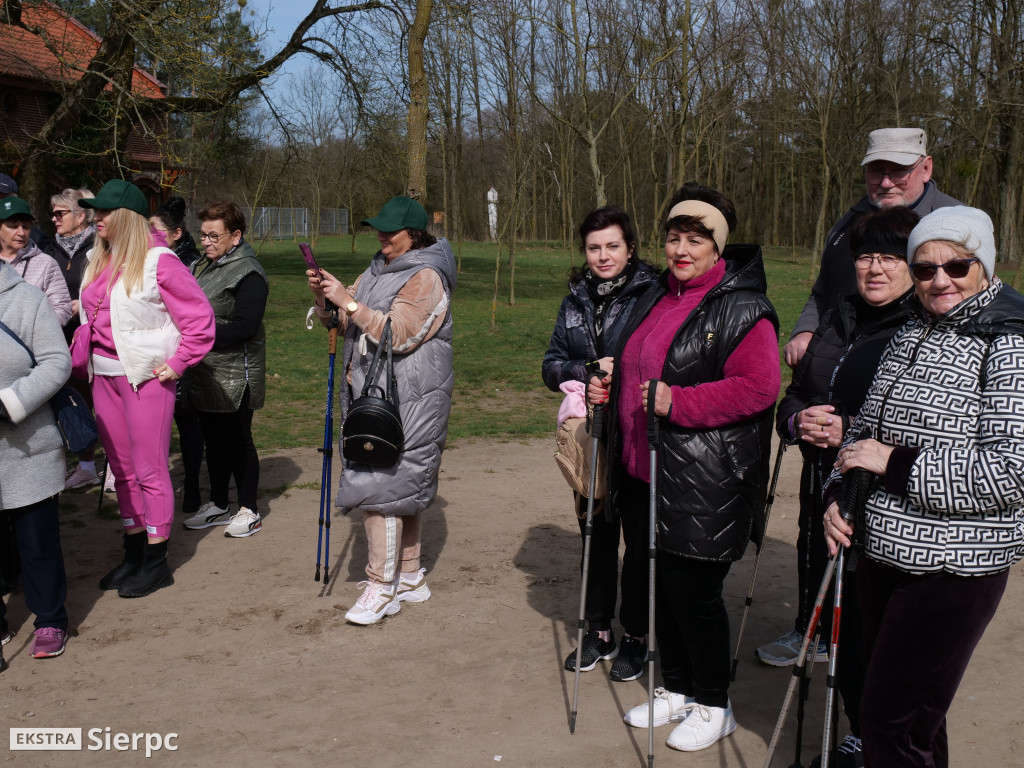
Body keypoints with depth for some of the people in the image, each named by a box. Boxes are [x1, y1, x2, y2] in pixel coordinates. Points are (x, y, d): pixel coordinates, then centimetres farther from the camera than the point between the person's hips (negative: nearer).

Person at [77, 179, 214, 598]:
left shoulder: (158, 260, -11)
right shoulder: (97, 261, 11)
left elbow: (199, 318, -11)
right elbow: (91, 318, 19)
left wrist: (177, 363, -12)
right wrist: (86, 356, 8)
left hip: (145, 376, -7)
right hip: (104, 376, 8)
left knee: (149, 470, 0)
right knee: (122, 469, 14)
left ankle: (156, 563, 12)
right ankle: (133, 552, 27)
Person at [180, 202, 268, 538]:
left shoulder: (248, 273, -14)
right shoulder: (202, 267, 14)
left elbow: (245, 325, -22)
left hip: (234, 376, -8)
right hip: (203, 372, 8)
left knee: (238, 440, 2)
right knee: (214, 440, 16)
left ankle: (249, 511, 15)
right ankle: (218, 505, 29)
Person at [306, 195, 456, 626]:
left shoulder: (426, 279, -12)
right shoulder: (378, 271, 17)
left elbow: (399, 334, -24)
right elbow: (345, 320, 17)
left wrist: (350, 302, -25)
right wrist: (324, 297, -3)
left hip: (405, 402, -9)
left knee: (382, 482, -12)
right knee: (404, 485, 15)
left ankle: (383, 586, -4)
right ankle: (410, 577, 25)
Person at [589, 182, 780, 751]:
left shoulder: (741, 309, -13)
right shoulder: (658, 296, 13)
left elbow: (757, 387, -22)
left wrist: (677, 402, -27)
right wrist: (610, 386, 8)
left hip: (705, 486, -8)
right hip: (646, 473, 8)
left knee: (693, 591, 0)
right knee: (662, 585, 16)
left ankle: (714, 705, 22)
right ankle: (677, 689, 35)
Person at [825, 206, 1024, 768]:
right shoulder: (911, 334, 11)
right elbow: (864, 426, 18)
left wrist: (897, 463, -20)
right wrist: (840, 493, 2)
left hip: (952, 569, -8)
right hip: (883, 553, 8)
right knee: (889, 705, 20)